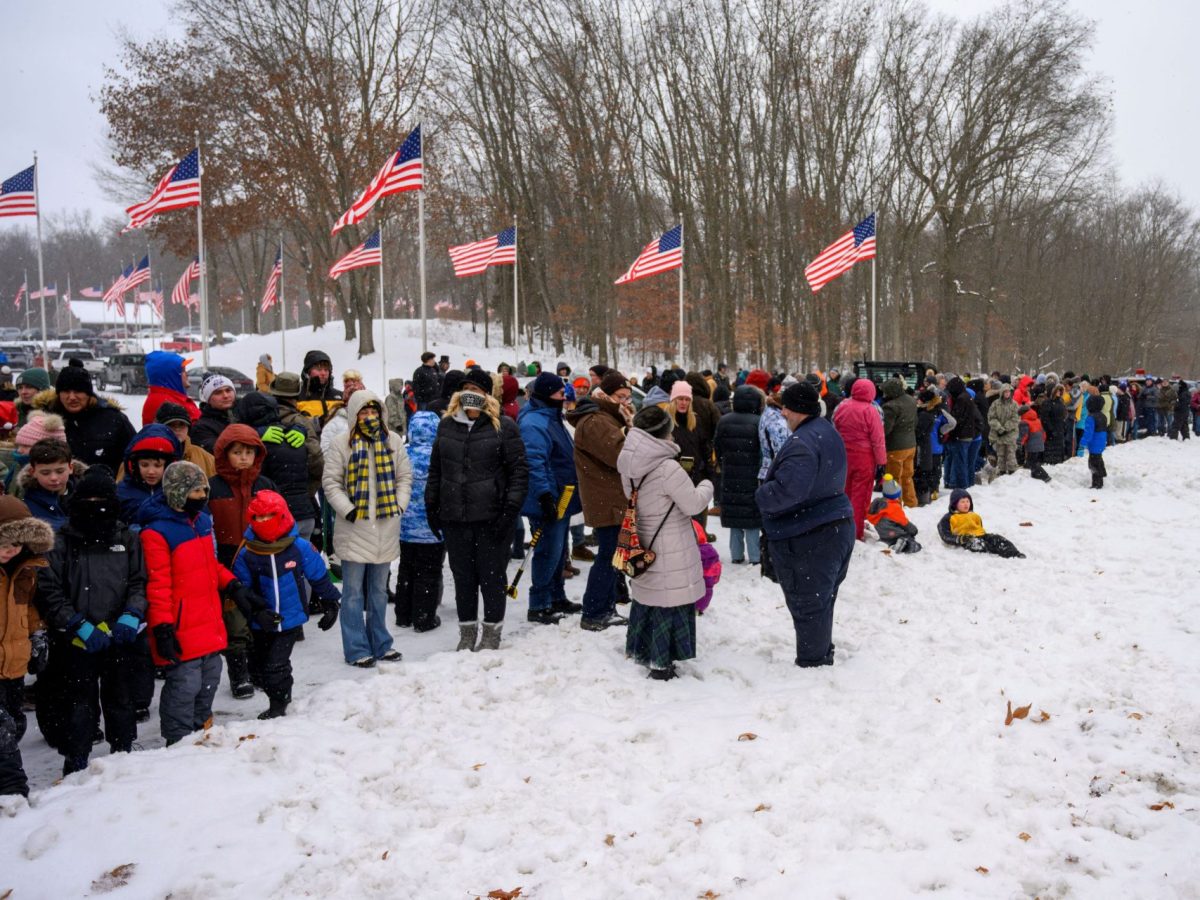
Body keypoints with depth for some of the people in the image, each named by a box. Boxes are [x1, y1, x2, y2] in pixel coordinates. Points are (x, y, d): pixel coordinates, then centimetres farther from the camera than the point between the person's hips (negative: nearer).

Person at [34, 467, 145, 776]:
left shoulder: (127, 540, 8)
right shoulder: (62, 543, -1)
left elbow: (140, 582, 8)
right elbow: (48, 591, -4)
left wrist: (132, 616, -10)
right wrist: (80, 626, -13)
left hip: (121, 639, 3)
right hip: (78, 643, -2)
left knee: (121, 702, 14)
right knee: (81, 707, 2)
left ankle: (123, 758, 30)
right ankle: (75, 767, 15)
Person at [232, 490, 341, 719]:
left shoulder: (300, 547, -8)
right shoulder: (246, 554, -8)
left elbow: (319, 577, 4)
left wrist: (330, 603, 10)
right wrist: (256, 612, -15)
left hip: (291, 619, -3)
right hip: (262, 624, 3)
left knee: (276, 665, -8)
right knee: (263, 665, 14)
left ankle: (278, 706, 9)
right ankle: (277, 703, 34)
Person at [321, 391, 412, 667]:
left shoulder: (393, 441, 6)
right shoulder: (342, 444, -4)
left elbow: (405, 476, 11)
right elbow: (331, 481, -3)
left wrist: (399, 505, -1)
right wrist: (347, 510, -13)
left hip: (386, 528, 4)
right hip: (355, 529, -3)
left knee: (379, 590, 15)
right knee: (354, 591, 1)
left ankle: (380, 643, 25)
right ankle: (356, 649, 9)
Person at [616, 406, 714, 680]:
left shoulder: (630, 464, -2)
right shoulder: (668, 468, -25)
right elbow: (693, 504, -17)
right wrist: (706, 486, 2)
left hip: (643, 546, 7)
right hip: (671, 552, -7)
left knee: (646, 597, 22)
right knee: (669, 603, 4)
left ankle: (637, 647, 36)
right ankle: (661, 663, 13)